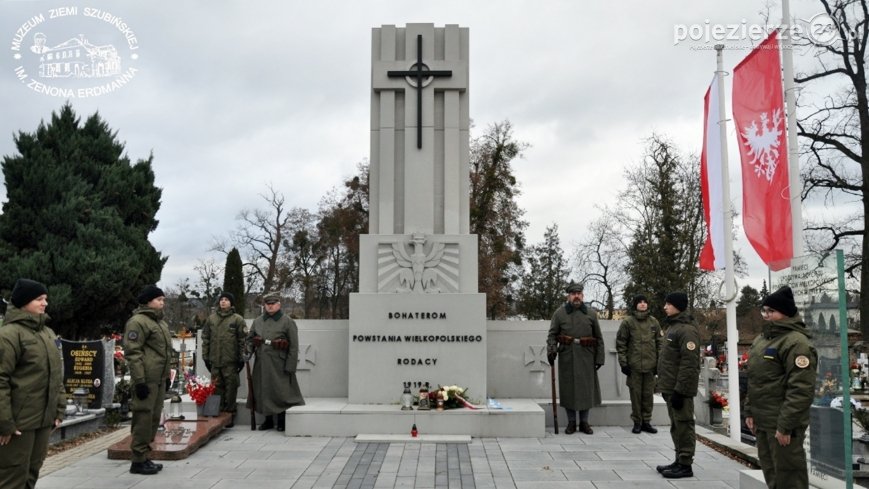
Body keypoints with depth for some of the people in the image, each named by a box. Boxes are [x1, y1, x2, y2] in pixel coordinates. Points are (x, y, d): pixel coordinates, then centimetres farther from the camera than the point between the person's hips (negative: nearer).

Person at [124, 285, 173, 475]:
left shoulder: (159, 322, 19)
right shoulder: (138, 322, -11)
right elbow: (132, 352, -17)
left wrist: (167, 376, 23)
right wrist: (139, 380, -21)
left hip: (159, 380, 9)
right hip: (146, 380, -9)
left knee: (154, 418, 13)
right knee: (144, 418, -5)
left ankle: (144, 456, 23)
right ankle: (139, 461, 3)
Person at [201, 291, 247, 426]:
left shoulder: (237, 319, -1)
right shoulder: (211, 318, 10)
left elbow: (242, 340, -3)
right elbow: (206, 338, 13)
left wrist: (242, 358, -7)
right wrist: (206, 356, 8)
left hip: (231, 361, -3)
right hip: (215, 360, 4)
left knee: (231, 387, 1)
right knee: (217, 388, 9)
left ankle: (229, 414, 11)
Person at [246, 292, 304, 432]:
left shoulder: (287, 322, -4)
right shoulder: (258, 321, 9)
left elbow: (294, 347, -6)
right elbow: (249, 339, 21)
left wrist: (290, 367, -11)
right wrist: (250, 350, -1)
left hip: (279, 364, -4)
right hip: (261, 363, 5)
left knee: (281, 391, -3)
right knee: (263, 391, 9)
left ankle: (281, 421, 11)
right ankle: (268, 420, 23)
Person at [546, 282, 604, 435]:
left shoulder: (591, 314, 9)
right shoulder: (559, 313, 5)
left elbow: (599, 338, 10)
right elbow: (552, 335, 3)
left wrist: (600, 358, 5)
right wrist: (552, 349, -14)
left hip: (586, 357, 1)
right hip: (567, 356, -1)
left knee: (586, 388, 3)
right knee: (568, 388, 2)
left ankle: (584, 422, 16)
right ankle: (571, 422, 13)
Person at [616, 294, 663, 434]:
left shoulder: (654, 322, 7)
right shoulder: (627, 322, -2)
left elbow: (660, 342, 11)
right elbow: (621, 344, -1)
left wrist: (659, 362, 6)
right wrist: (623, 363, -5)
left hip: (650, 365, 3)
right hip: (634, 365, -3)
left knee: (648, 394, 7)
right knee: (636, 394, 2)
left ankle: (646, 421, 18)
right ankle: (637, 422, 13)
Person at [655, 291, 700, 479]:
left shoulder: (686, 330, -16)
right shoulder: (673, 326, 16)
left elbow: (689, 364, -22)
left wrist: (679, 390, -23)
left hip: (680, 389, -10)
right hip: (671, 386, 10)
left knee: (683, 425, -2)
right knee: (676, 426, 15)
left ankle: (685, 465, 4)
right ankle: (679, 461, 24)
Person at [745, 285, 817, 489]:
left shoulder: (796, 342, -17)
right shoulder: (761, 339, 14)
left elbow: (801, 390, -22)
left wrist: (786, 425, -22)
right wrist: (750, 412, 15)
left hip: (782, 424, -9)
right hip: (762, 421, 9)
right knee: (771, 473, 18)